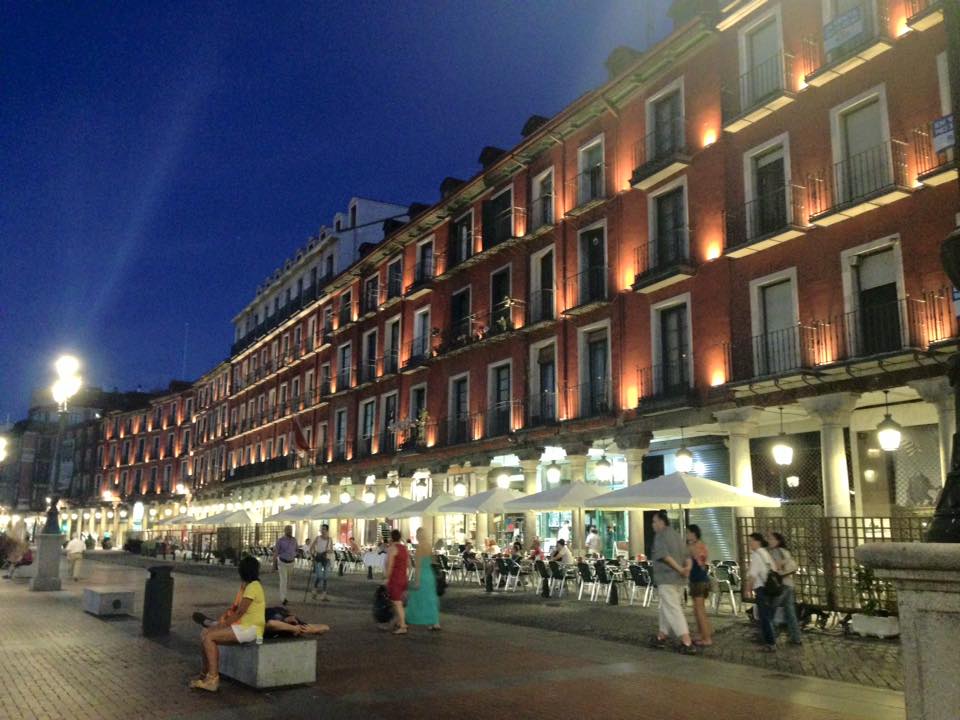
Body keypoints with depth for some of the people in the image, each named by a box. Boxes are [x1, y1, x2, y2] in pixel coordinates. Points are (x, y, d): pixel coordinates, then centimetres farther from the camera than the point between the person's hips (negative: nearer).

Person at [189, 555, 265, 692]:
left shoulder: (253, 586, -15)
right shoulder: (245, 585, 16)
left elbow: (240, 612, -17)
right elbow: (236, 607, 17)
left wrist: (224, 624, -11)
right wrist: (225, 616, 1)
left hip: (250, 628, -10)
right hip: (241, 625, 10)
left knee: (208, 637, -18)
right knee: (205, 633, 3)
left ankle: (213, 679, -14)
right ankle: (206, 674, 7)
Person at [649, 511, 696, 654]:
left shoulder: (660, 536, -8)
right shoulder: (676, 534, 18)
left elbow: (664, 555, -21)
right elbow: (686, 555, 11)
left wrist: (679, 569, -19)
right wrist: (687, 567, -5)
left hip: (666, 578, -9)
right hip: (678, 579, 9)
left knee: (673, 610, -9)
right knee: (666, 608, 19)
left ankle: (687, 644, -16)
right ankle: (661, 637, 29)